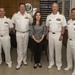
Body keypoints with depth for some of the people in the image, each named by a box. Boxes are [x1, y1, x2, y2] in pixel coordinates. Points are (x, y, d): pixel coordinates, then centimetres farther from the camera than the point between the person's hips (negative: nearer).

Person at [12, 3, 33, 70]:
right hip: (19, 33, -1)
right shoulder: (15, 15, -4)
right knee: (19, 48, 0)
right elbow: (13, 23, 9)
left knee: (25, 47, 12)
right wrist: (17, 27, 6)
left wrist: (27, 27, 5)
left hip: (26, 33, 1)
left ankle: (24, 60, 28)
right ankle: (19, 62, 7)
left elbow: (31, 23, 11)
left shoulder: (28, 15, -2)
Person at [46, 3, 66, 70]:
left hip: (58, 34, -3)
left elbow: (63, 26, -3)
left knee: (58, 50, 2)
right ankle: (51, 63, 25)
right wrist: (47, 34, 7)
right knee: (51, 49, 10)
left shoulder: (61, 16, -5)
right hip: (51, 34, 3)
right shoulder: (49, 16, 5)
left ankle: (59, 64, 16)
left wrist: (62, 35, -9)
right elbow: (47, 26, 11)